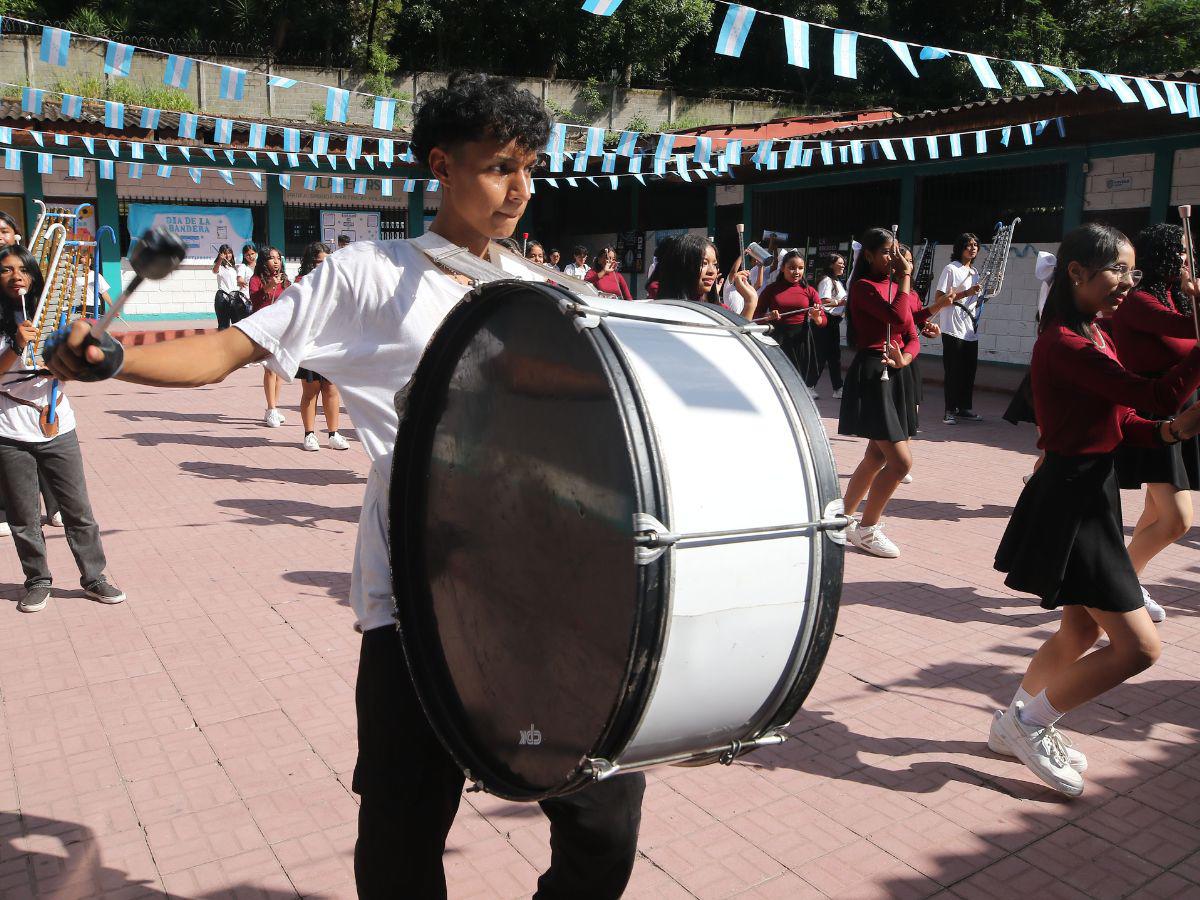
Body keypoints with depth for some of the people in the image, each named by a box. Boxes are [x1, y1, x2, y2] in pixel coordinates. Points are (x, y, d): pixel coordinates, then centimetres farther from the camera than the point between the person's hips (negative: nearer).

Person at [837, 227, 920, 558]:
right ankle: (866, 529, 3)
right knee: (901, 461, -11)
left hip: (895, 374, 9)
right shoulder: (864, 286, -9)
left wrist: (904, 358, -9)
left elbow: (912, 337, 12)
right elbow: (898, 317, -25)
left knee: (877, 456, 15)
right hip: (871, 375, -9)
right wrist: (904, 277, -13)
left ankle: (845, 515, 28)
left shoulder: (895, 287, 16)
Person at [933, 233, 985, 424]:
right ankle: (950, 411, 1)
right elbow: (939, 300, -13)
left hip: (971, 330, 7)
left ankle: (965, 408, 17)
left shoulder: (974, 272, 17)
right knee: (953, 371, -5)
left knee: (969, 370, 8)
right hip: (953, 329, -7)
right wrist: (966, 293, -17)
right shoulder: (951, 269, -6)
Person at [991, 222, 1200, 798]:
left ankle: (1016, 725, 35)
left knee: (1082, 632, 20)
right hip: (1071, 501, -11)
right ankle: (1028, 723, 11)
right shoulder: (1064, 345, -20)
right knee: (1138, 646, -5)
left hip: (1090, 495, 11)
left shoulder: (1092, 338, 13)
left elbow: (1121, 421, 11)